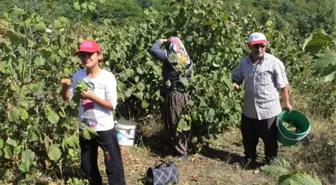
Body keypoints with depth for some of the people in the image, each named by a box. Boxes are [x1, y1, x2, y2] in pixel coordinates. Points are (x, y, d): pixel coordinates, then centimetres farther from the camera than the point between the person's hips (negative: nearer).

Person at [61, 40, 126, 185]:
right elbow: (67, 97, 5)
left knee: (113, 166, 4)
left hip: (104, 129, -5)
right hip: (84, 128, 5)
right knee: (87, 166, 22)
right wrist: (65, 86, -15)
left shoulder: (107, 77, -14)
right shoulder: (79, 75, 0)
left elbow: (112, 105, -15)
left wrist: (91, 96, -25)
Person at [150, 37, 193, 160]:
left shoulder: (171, 57, -15)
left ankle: (181, 153, 11)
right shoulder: (186, 58, 7)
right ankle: (183, 149, 31)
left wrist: (160, 42, 3)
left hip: (173, 95, -8)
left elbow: (153, 50, -14)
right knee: (181, 125, 18)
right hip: (183, 95, 8)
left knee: (173, 125, 3)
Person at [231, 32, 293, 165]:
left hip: (268, 110, -4)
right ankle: (249, 158, 41)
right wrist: (235, 84, -8)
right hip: (249, 109, 4)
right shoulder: (244, 63, 0)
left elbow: (283, 85, -8)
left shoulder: (274, 62, -14)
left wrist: (287, 103, -5)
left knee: (270, 139, 11)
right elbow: (235, 77, 15)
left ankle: (271, 161, 32)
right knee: (248, 137, 19)